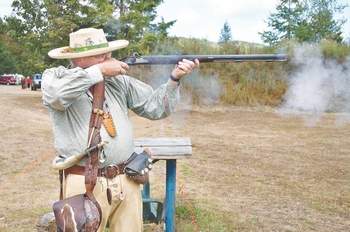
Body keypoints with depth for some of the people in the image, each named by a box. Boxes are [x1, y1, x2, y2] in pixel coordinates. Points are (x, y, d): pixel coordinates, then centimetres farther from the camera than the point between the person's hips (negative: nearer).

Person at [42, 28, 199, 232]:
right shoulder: (55, 76, 1)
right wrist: (99, 71, -15)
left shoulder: (120, 80, 9)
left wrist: (174, 79, -4)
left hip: (128, 181, 4)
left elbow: (154, 107, 10)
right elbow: (56, 94, -23)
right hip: (86, 184, -3)